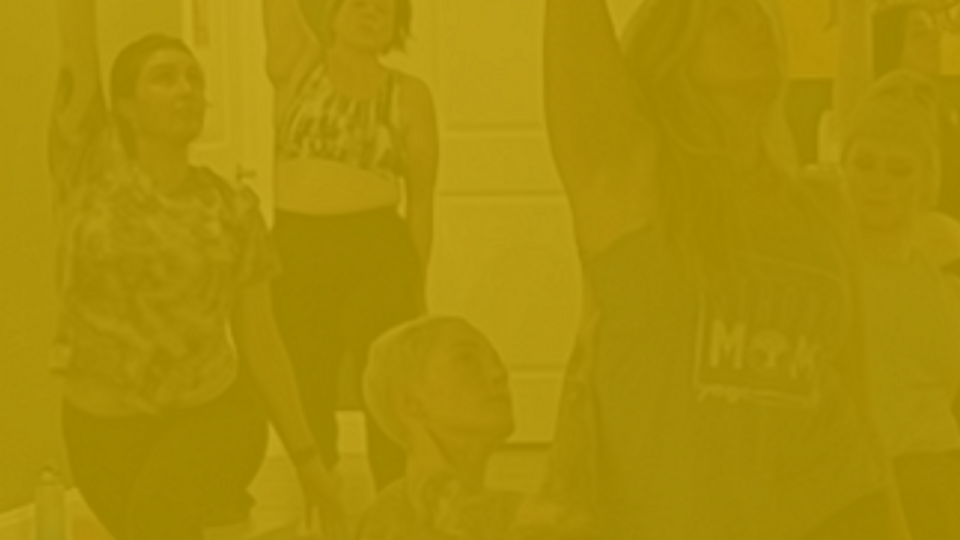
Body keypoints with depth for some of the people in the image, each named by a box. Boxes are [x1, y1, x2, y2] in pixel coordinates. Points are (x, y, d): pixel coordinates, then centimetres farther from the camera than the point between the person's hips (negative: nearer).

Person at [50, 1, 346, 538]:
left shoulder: (233, 208, -2)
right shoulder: (91, 167, -4)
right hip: (105, 428, 1)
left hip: (212, 417, -1)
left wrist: (309, 458, 3)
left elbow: (260, 340, 3)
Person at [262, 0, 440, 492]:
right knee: (304, 400, 10)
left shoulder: (409, 95, 4)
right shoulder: (297, 63, 6)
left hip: (377, 250, -1)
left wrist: (417, 282, 1)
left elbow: (422, 195, 5)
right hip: (296, 249, 2)